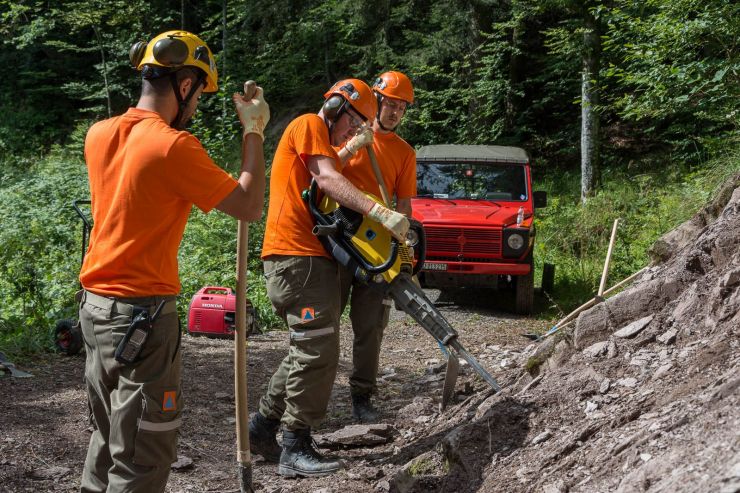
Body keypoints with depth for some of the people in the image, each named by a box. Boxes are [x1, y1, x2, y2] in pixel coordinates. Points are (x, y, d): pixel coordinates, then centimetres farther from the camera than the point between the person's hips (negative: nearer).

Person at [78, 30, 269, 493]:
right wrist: (254, 130, -4)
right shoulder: (174, 146, -19)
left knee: (109, 436, 21)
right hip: (142, 315, -8)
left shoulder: (99, 135, 4)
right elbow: (250, 207, -13)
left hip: (94, 303, 8)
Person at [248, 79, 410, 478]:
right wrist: (381, 214, -23)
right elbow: (328, 181, -16)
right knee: (317, 354, -10)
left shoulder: (326, 148, 28)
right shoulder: (309, 125, -1)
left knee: (309, 352, 13)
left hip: (312, 258, 10)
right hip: (298, 258, -10)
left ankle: (261, 427, 21)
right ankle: (296, 449, -5)